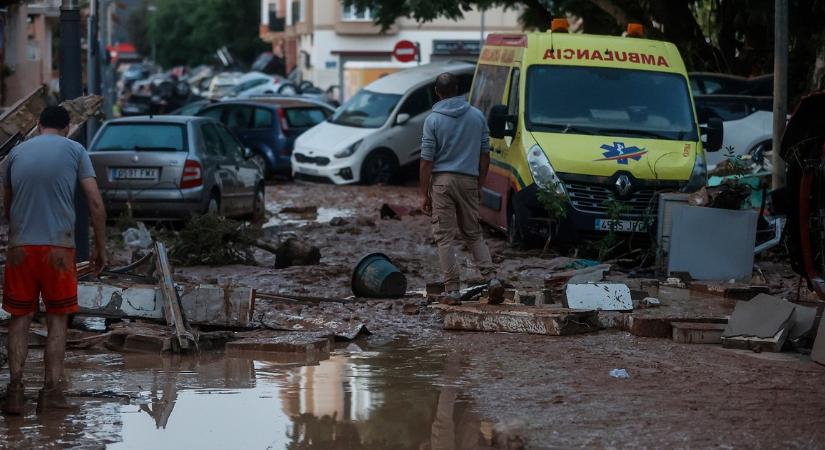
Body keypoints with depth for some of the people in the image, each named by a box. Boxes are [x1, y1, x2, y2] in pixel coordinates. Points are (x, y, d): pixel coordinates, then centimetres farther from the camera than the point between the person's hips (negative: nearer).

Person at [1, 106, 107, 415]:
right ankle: (51, 391, 4)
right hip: (58, 247, -2)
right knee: (57, 319, 9)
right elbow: (96, 203, -3)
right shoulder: (75, 151, 3)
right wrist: (100, 248, 4)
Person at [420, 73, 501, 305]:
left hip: (442, 181, -3)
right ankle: (491, 278, 1)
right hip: (469, 181, 3)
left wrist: (425, 194, -2)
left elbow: (427, 161, -7)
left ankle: (452, 290, -1)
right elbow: (484, 155, 8)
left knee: (444, 236, 2)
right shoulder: (477, 116, 4)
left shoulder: (433, 120, -7)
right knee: (473, 234, 15)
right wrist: (479, 185, 18)